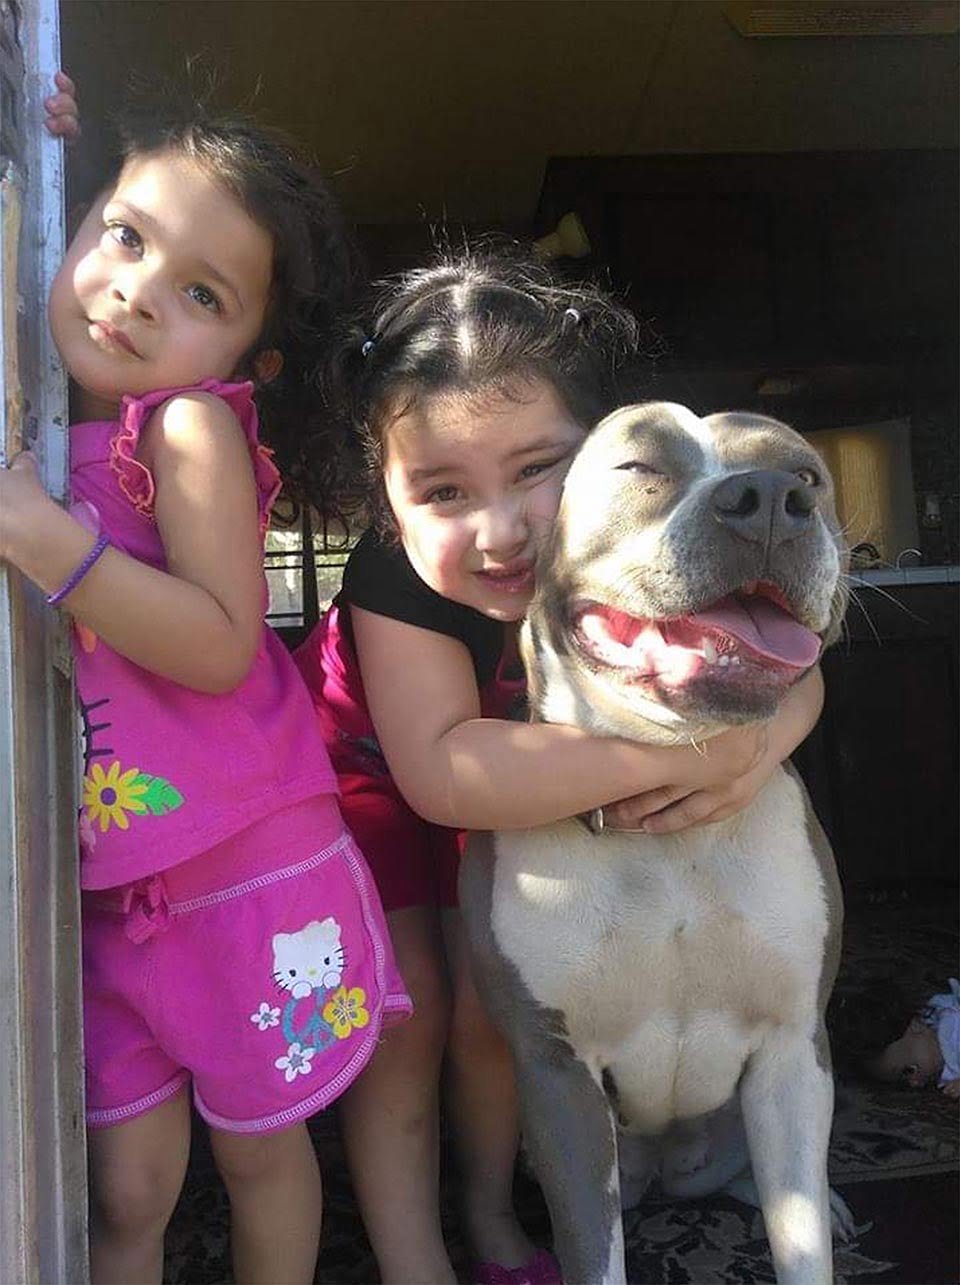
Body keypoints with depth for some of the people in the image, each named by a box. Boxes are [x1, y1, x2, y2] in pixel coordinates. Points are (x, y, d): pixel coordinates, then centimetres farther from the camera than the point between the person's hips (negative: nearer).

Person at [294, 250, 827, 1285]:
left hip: (510, 774, 3)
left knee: (494, 1003, 1)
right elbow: (441, 772, -48)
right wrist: (686, 747, -53)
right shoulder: (394, 578, -39)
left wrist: (757, 748, -46)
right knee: (403, 1011, -6)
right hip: (369, 773, -2)